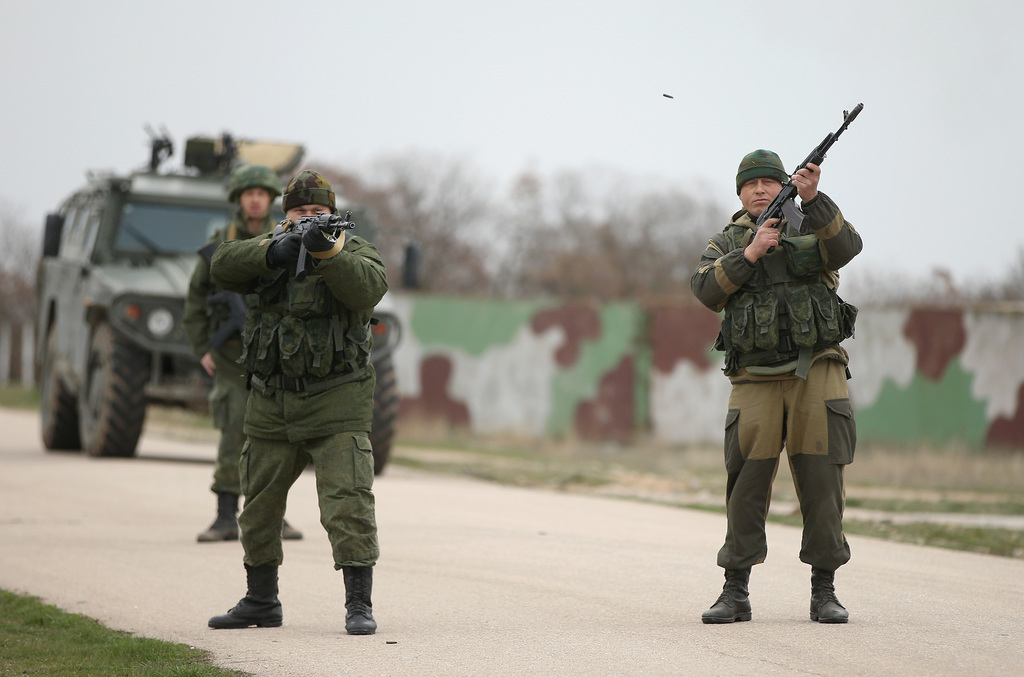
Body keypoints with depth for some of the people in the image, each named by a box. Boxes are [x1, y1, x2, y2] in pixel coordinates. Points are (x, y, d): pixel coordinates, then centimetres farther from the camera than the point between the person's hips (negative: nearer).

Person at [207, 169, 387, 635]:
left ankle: (359, 605, -11)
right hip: (270, 405, 4)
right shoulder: (266, 253, 7)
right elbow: (222, 267, -11)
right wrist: (274, 251, -26)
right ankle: (261, 602, 27)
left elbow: (368, 287, -24)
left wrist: (326, 253, -38)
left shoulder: (354, 252, -2)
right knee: (259, 508, 13)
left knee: (348, 504, -14)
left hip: (335, 405, -4)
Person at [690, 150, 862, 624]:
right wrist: (749, 254, -15)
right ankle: (735, 593, 5)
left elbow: (845, 247, -13)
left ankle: (823, 591, 4)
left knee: (822, 482, -3)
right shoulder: (726, 243, 13)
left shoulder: (812, 228, 10)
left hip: (816, 375, 0)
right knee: (746, 485, -2)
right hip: (756, 381, 1)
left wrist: (812, 197, -25)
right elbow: (706, 289, -4)